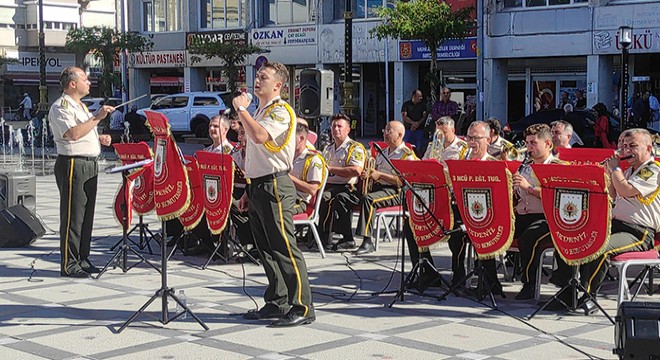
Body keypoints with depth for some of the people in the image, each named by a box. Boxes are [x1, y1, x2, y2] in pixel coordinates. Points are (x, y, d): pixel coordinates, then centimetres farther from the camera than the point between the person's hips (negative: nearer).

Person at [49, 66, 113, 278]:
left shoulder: (80, 106, 21)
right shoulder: (60, 107, -10)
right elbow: (73, 134, -25)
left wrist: (100, 139, 13)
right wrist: (97, 118, -22)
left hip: (90, 164, 10)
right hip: (72, 164, -10)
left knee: (87, 215, 12)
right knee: (72, 216, -7)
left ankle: (82, 260, 19)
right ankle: (69, 265, -3)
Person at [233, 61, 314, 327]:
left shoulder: (281, 111, -10)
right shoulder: (258, 112, 20)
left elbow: (259, 136, -29)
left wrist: (241, 109, -16)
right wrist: (249, 191, 21)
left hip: (275, 186, -10)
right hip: (258, 186, 10)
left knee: (285, 248, -9)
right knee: (266, 250, 11)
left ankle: (302, 308, -6)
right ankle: (276, 303, 18)